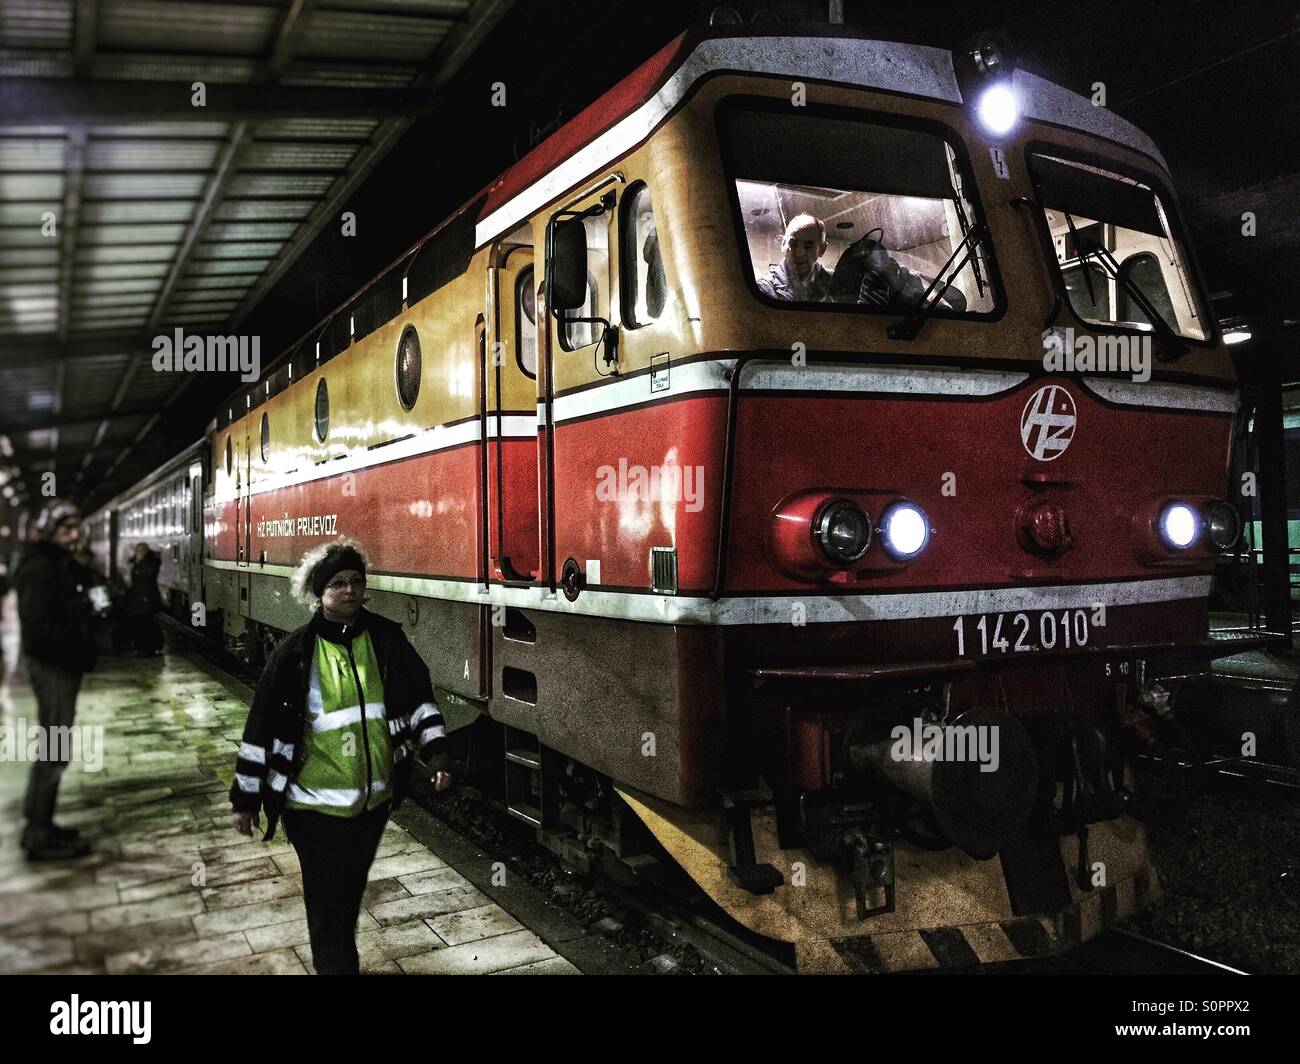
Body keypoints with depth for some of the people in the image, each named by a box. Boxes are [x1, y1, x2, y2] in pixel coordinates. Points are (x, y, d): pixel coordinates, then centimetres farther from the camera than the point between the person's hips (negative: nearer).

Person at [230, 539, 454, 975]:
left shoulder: (386, 638, -1)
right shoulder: (295, 652, -9)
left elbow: (419, 697, 5)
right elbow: (263, 727, -4)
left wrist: (437, 754, -4)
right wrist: (246, 797, -1)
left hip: (374, 798, 4)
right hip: (317, 803, -4)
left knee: (351, 894, 23)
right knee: (328, 906, 1)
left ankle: (337, 956, 46)